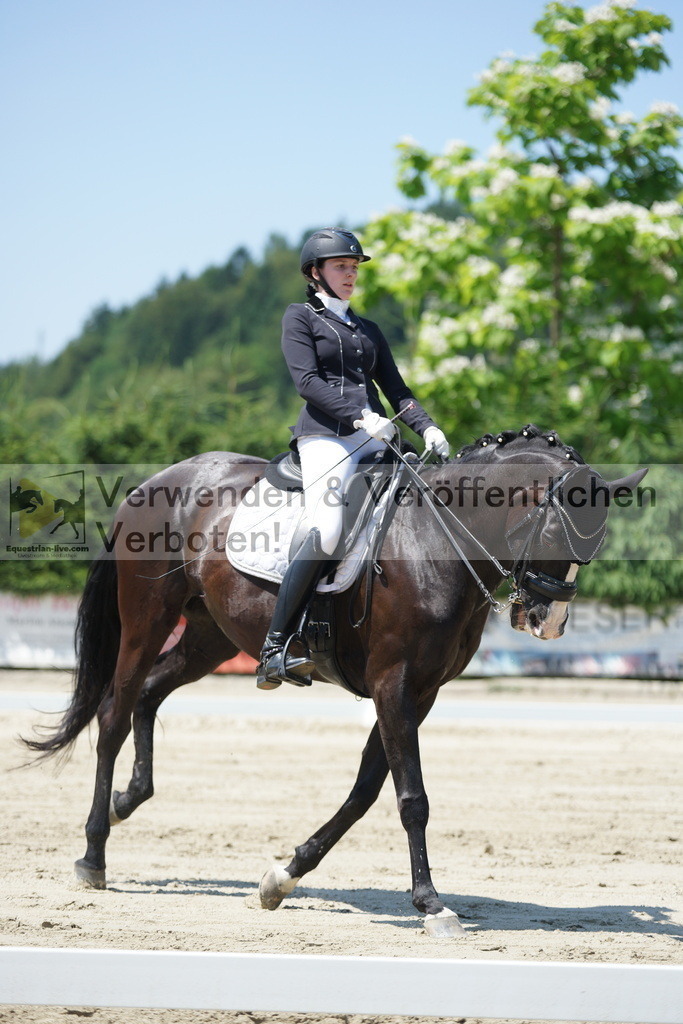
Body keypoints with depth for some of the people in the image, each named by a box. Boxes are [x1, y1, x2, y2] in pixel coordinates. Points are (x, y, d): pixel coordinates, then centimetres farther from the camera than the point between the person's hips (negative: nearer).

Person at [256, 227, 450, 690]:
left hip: (374, 439, 7)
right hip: (325, 437, -7)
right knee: (326, 534, -25)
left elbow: (396, 389, 20)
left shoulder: (368, 330, 26)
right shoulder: (300, 317, 9)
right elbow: (307, 381, -5)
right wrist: (360, 417, -17)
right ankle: (276, 647, -23)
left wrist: (427, 427, 1)